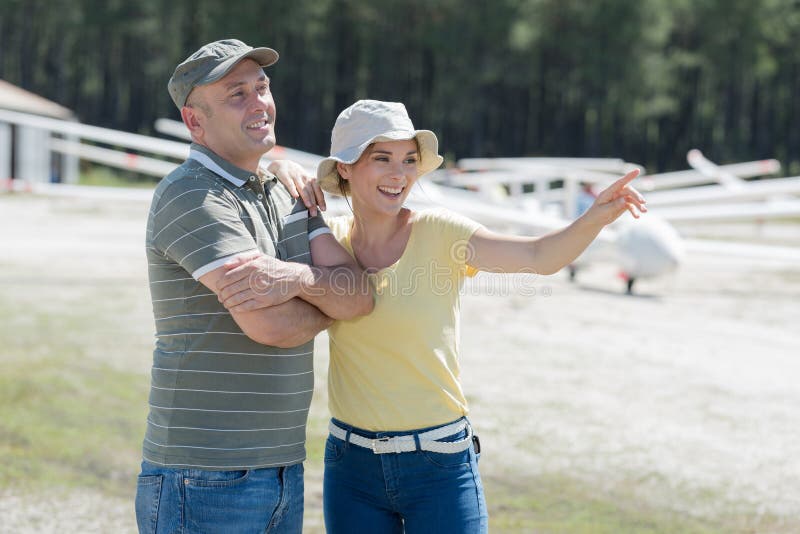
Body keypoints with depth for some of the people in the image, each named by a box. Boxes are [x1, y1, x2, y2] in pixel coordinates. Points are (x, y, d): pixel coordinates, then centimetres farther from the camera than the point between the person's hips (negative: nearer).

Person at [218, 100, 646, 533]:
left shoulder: (438, 233, -9)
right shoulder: (331, 237, 1)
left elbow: (540, 257, -22)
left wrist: (594, 218, -40)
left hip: (441, 467, -3)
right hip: (351, 467, 3)